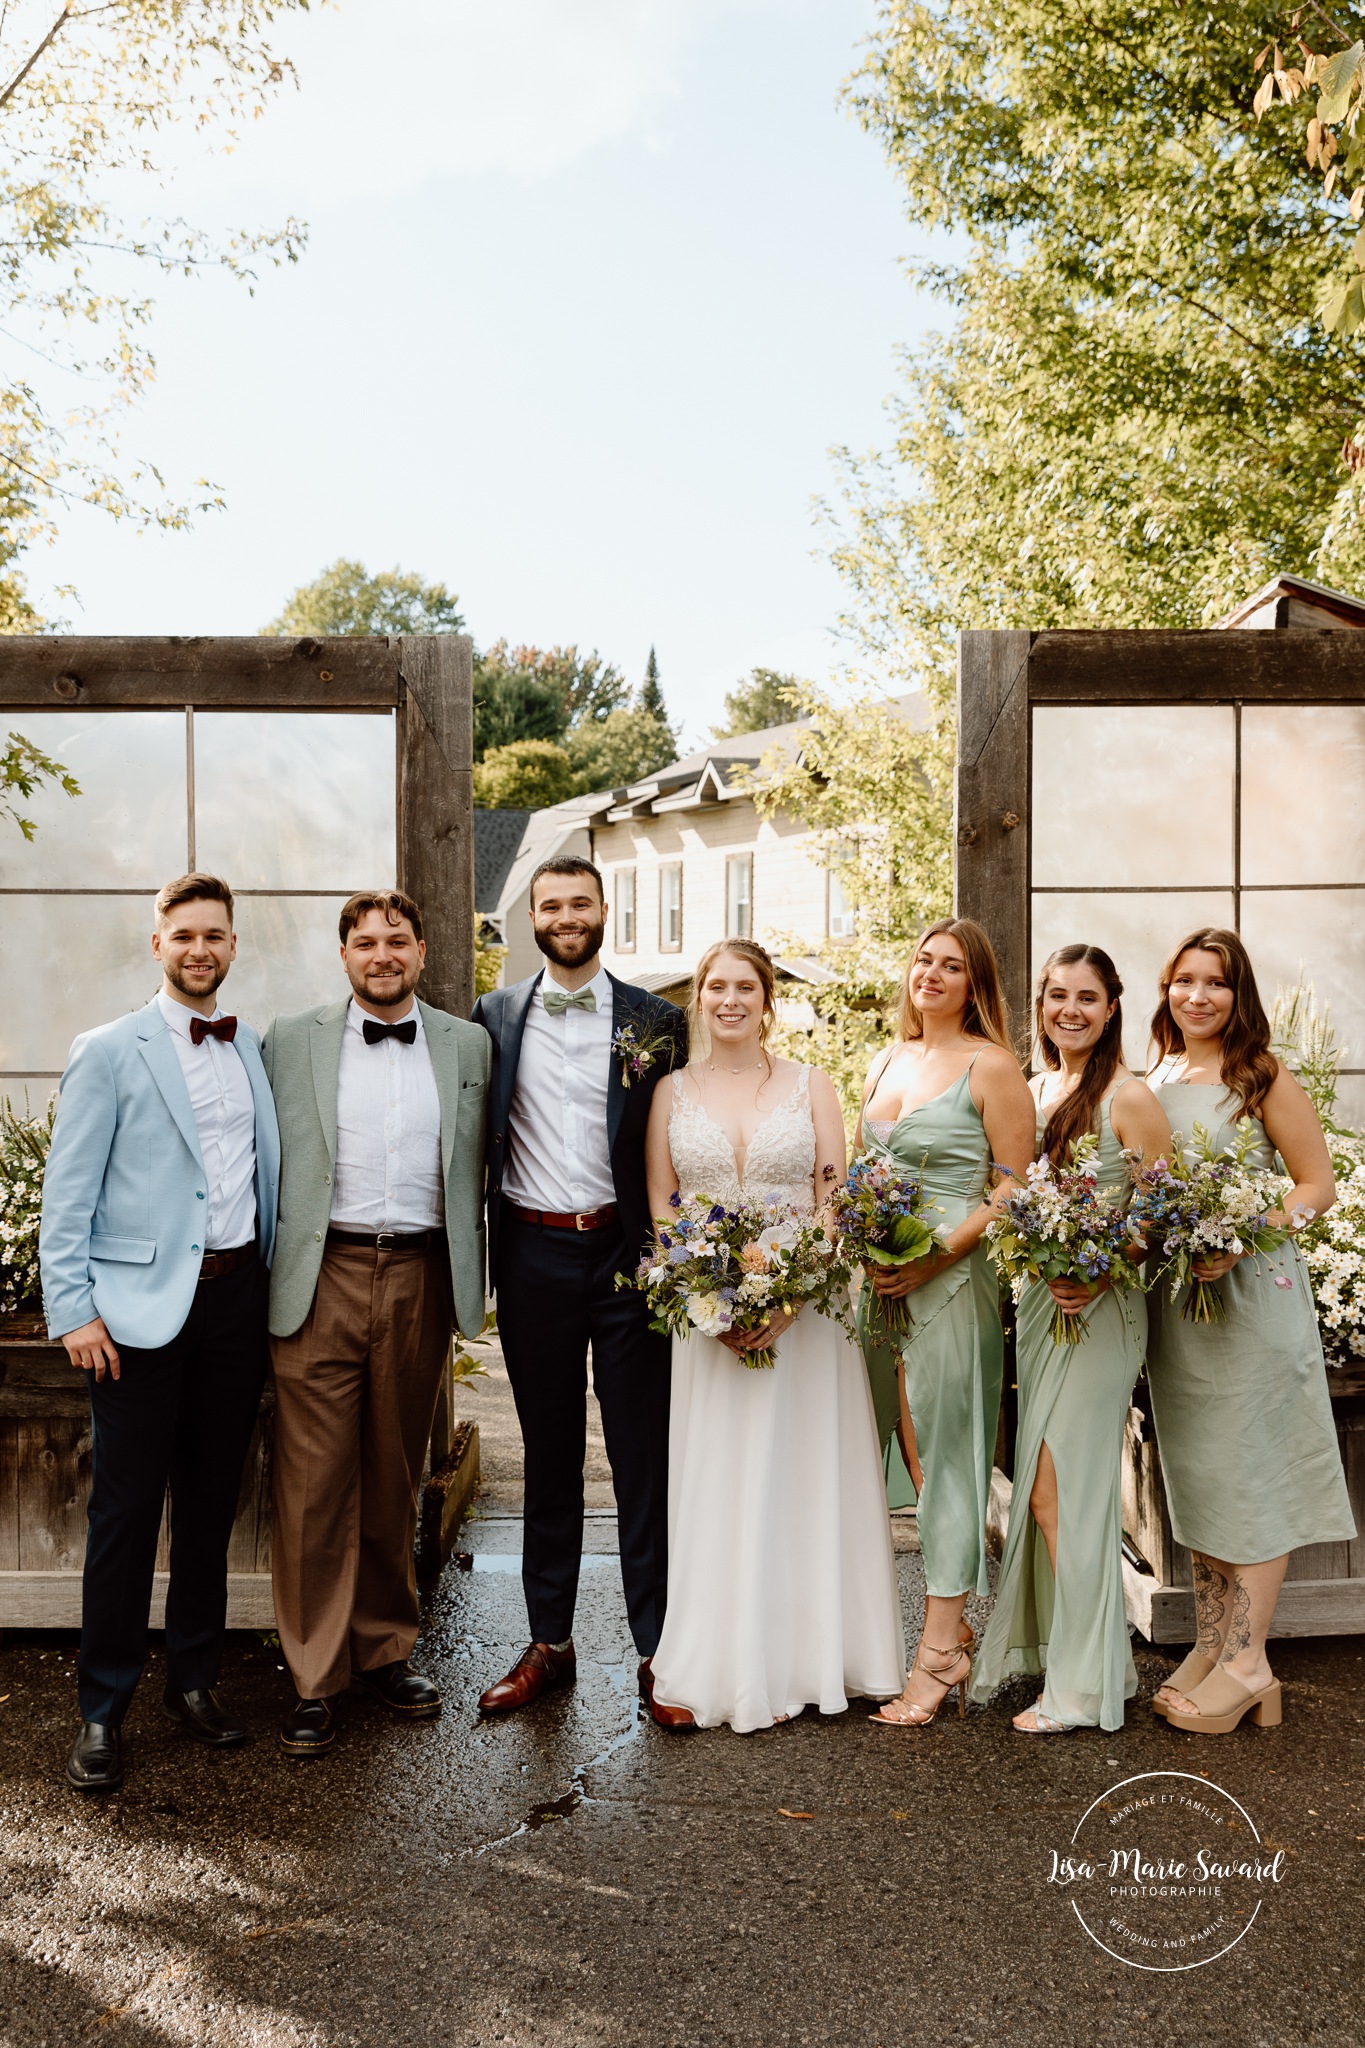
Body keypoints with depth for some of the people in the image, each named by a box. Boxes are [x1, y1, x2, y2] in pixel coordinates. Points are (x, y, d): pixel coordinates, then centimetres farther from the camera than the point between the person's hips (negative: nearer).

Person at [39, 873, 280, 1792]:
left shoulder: (258, 1050, 11)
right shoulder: (110, 1052, -2)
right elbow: (67, 1193, -4)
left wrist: (269, 1286, 7)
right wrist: (73, 1309, -10)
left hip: (236, 1295, 4)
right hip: (141, 1304, -4)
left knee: (212, 1504, 13)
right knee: (127, 1510, 2)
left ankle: (196, 1681, 27)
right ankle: (104, 1709, 16)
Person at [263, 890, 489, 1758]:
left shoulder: (467, 1044, 9)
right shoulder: (293, 1039, 5)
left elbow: (475, 1171, 10)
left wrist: (470, 1284, 7)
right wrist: (265, 1274, -1)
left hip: (420, 1278, 2)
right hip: (322, 1279, -1)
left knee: (396, 1480, 13)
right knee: (315, 1483, 0)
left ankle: (386, 1650, 27)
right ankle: (315, 1679, 11)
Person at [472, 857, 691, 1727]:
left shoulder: (656, 1021, 2)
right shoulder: (495, 1017, 7)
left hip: (627, 1253, -1)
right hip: (534, 1255, 2)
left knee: (644, 1459, 4)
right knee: (549, 1458, 13)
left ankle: (658, 1651, 15)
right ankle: (550, 1644, 25)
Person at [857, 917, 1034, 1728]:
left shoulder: (991, 1066, -5)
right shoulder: (887, 1061, 15)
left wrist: (939, 1253, -17)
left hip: (952, 1283, -6)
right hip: (880, 1281, 7)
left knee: (946, 1461, -2)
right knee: (909, 1456, 9)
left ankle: (941, 1652, 6)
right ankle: (956, 1627, 20)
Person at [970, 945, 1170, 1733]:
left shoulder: (1130, 1098, -9)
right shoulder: (1030, 1092, 11)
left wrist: (1100, 1276, -21)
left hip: (1102, 1311, -7)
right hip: (1037, 1304, 7)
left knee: (1060, 1489, -6)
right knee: (1053, 1489, 11)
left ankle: (1086, 1683, 7)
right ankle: (1104, 1659, 26)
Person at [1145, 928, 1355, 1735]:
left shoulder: (1264, 1078, -5)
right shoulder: (1156, 1080, 11)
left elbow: (1319, 1185, -7)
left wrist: (1243, 1241, -20)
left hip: (1250, 1295, -6)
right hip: (1171, 1298, 6)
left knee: (1250, 1471, -1)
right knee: (1196, 1474, 10)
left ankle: (1248, 1662, 6)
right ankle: (1213, 1645, 20)